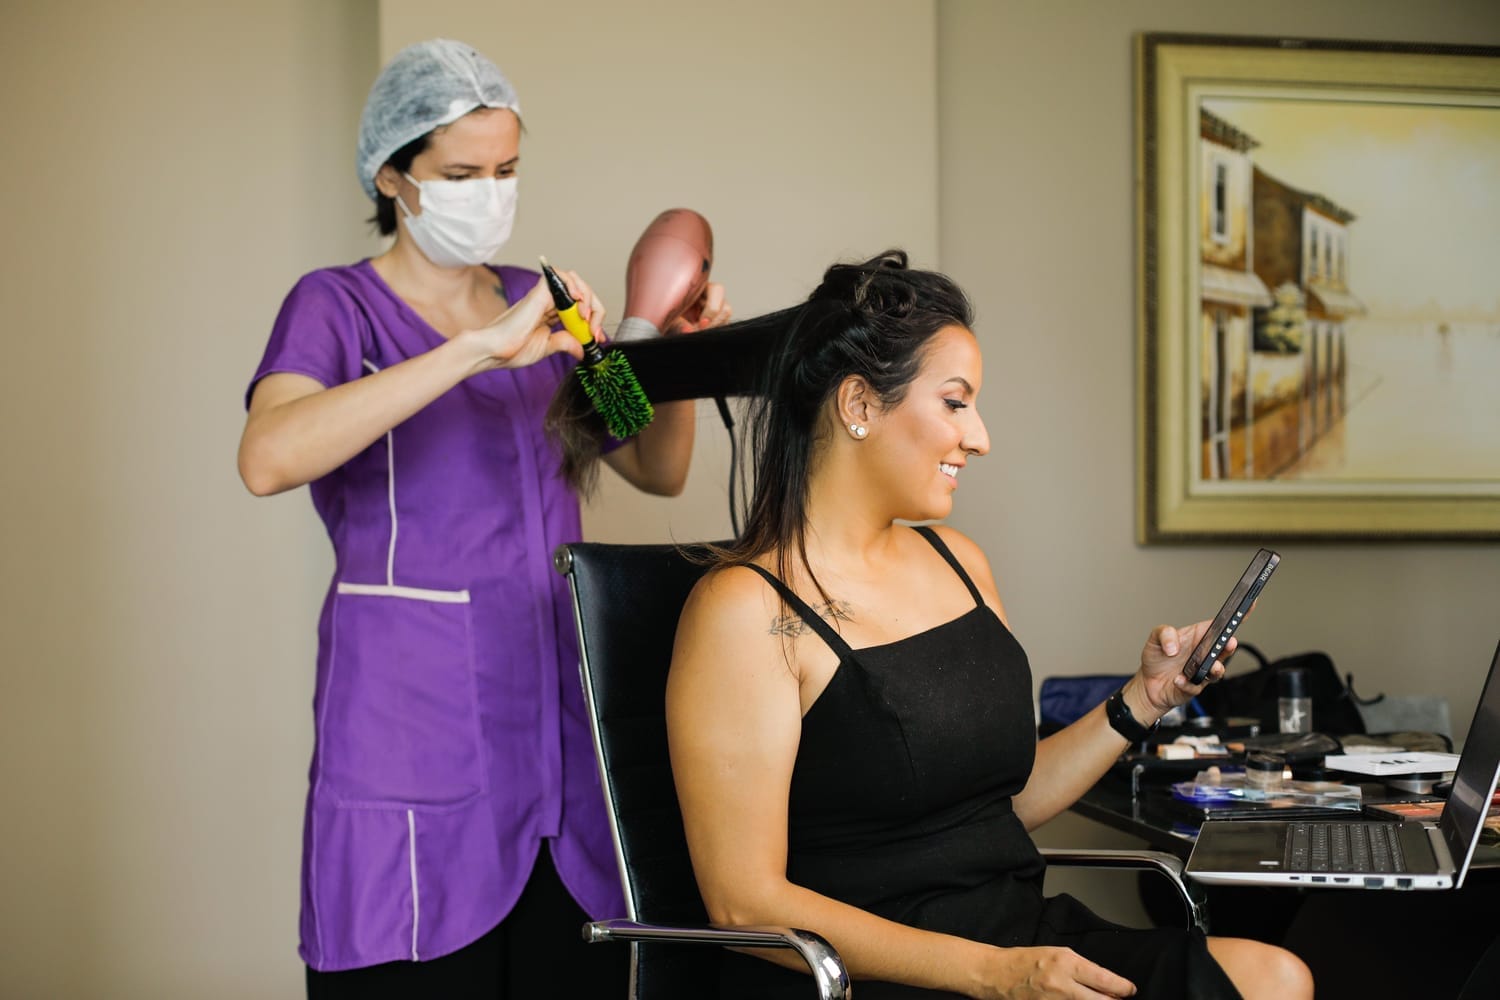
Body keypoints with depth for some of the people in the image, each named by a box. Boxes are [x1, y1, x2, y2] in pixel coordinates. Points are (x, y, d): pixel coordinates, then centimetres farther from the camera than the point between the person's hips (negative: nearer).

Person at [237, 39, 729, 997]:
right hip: (415, 724, -5)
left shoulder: (537, 307, 14)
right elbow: (269, 458, -24)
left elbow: (659, 471, 19)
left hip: (559, 697, 5)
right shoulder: (339, 305, -2)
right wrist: (479, 349, -28)